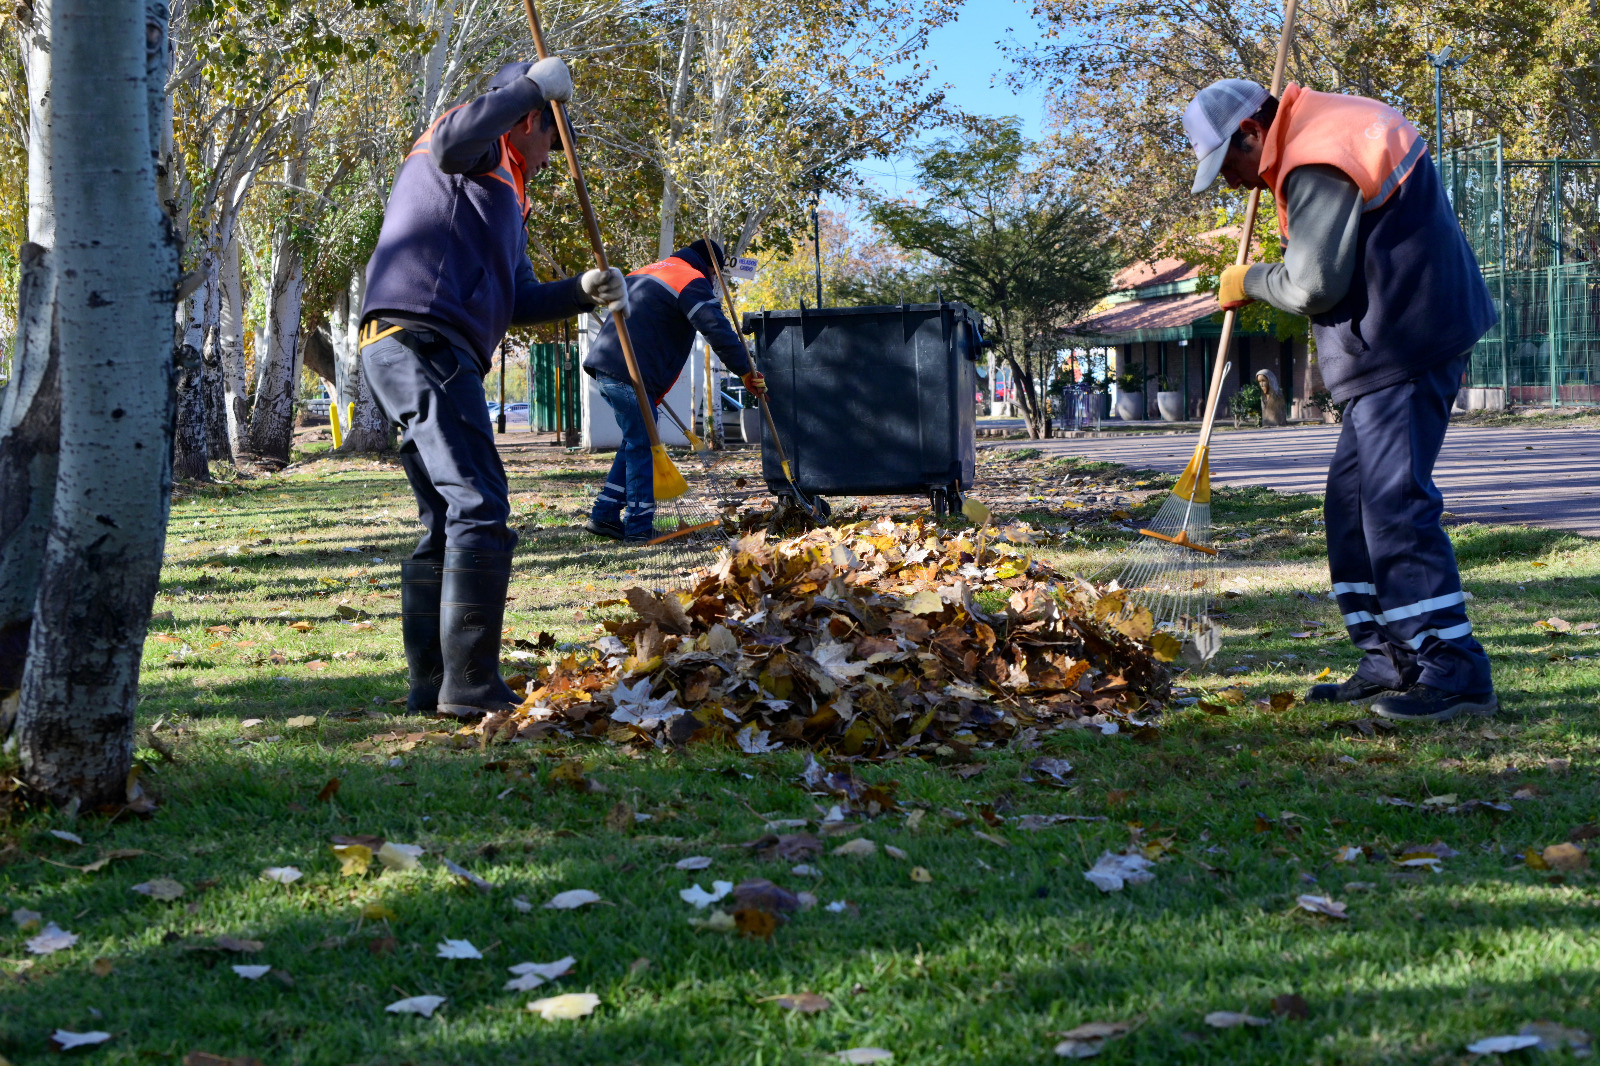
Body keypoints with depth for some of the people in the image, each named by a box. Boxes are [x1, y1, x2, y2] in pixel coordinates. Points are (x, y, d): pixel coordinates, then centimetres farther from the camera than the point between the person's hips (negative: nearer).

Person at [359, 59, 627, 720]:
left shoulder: (505, 201, 32)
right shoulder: (482, 155, 5)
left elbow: (519, 303, 24)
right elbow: (452, 141, -22)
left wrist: (583, 292, 6)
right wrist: (534, 84, -12)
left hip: (408, 354, 11)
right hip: (422, 339, -11)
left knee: (447, 526, 13)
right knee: (480, 511, -15)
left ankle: (430, 687, 15)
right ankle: (471, 686, -18)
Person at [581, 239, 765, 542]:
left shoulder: (646, 273, 27)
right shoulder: (693, 281, -2)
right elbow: (716, 329, -15)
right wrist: (745, 371, -15)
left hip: (603, 364, 9)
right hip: (630, 375, -9)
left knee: (636, 443, 18)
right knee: (642, 447, -3)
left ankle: (604, 515, 17)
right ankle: (639, 527, -1)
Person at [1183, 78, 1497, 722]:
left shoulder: (1318, 164, -16)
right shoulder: (1338, 126, 18)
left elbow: (1312, 287, -19)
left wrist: (1250, 282, -1)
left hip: (1404, 348, -11)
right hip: (1393, 350, 11)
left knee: (1393, 502, -13)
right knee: (1351, 500, 11)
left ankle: (1455, 673, -12)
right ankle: (1390, 663, 15)